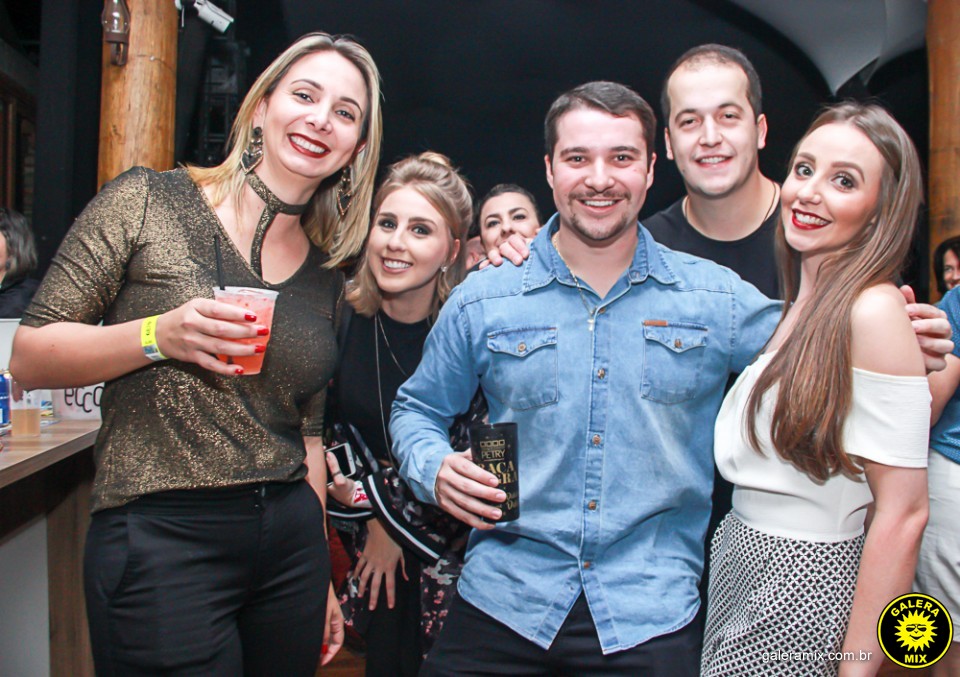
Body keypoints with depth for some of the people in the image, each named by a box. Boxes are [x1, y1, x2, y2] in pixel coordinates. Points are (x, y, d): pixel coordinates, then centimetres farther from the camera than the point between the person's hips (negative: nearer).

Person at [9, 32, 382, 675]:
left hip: (292, 542, 5)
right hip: (162, 541, -4)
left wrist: (321, 579, 17)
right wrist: (158, 336, -20)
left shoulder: (325, 275, 9)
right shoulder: (147, 200, -3)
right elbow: (29, 357, -3)